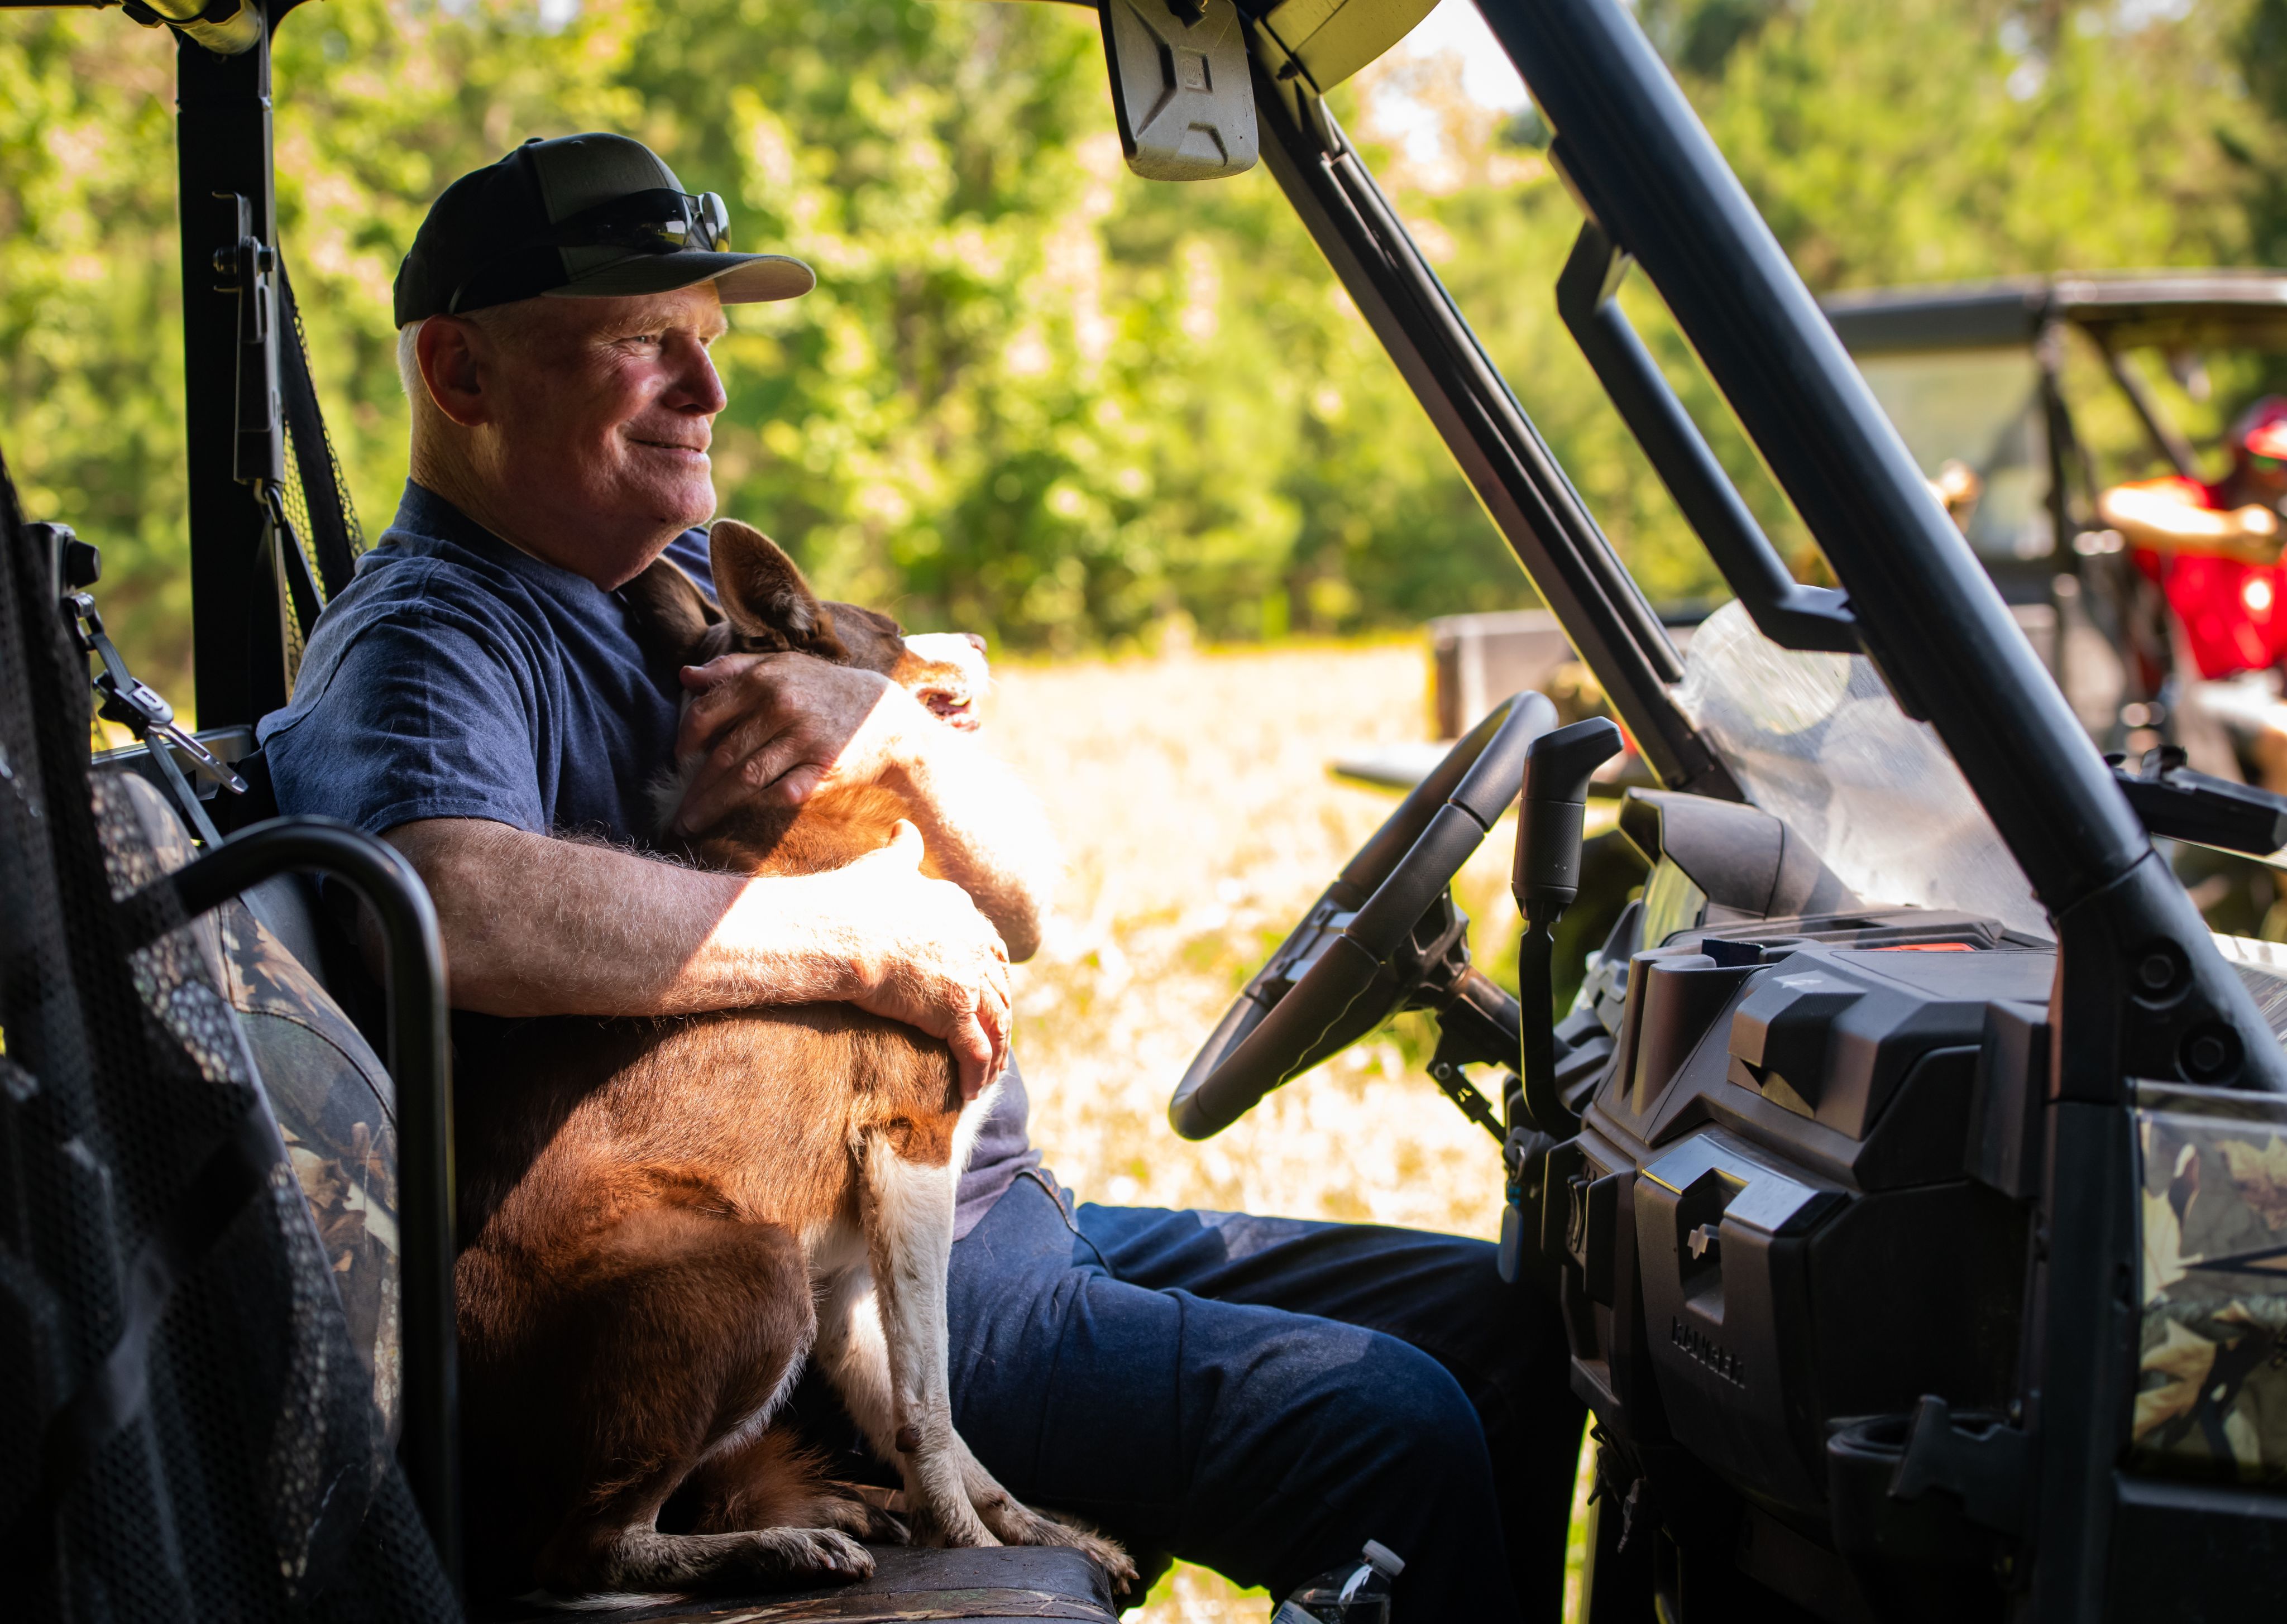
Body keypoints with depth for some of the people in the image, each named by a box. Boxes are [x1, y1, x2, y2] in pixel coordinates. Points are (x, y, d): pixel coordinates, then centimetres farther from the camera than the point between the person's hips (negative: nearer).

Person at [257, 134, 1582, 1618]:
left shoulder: (702, 589, 18)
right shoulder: (424, 640, -10)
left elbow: (1016, 910, 13)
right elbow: (444, 900, -36)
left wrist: (897, 730, -9)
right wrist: (865, 938, -25)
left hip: (1003, 1211, 9)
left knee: (1511, 1334, 8)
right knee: (1392, 1435, -20)